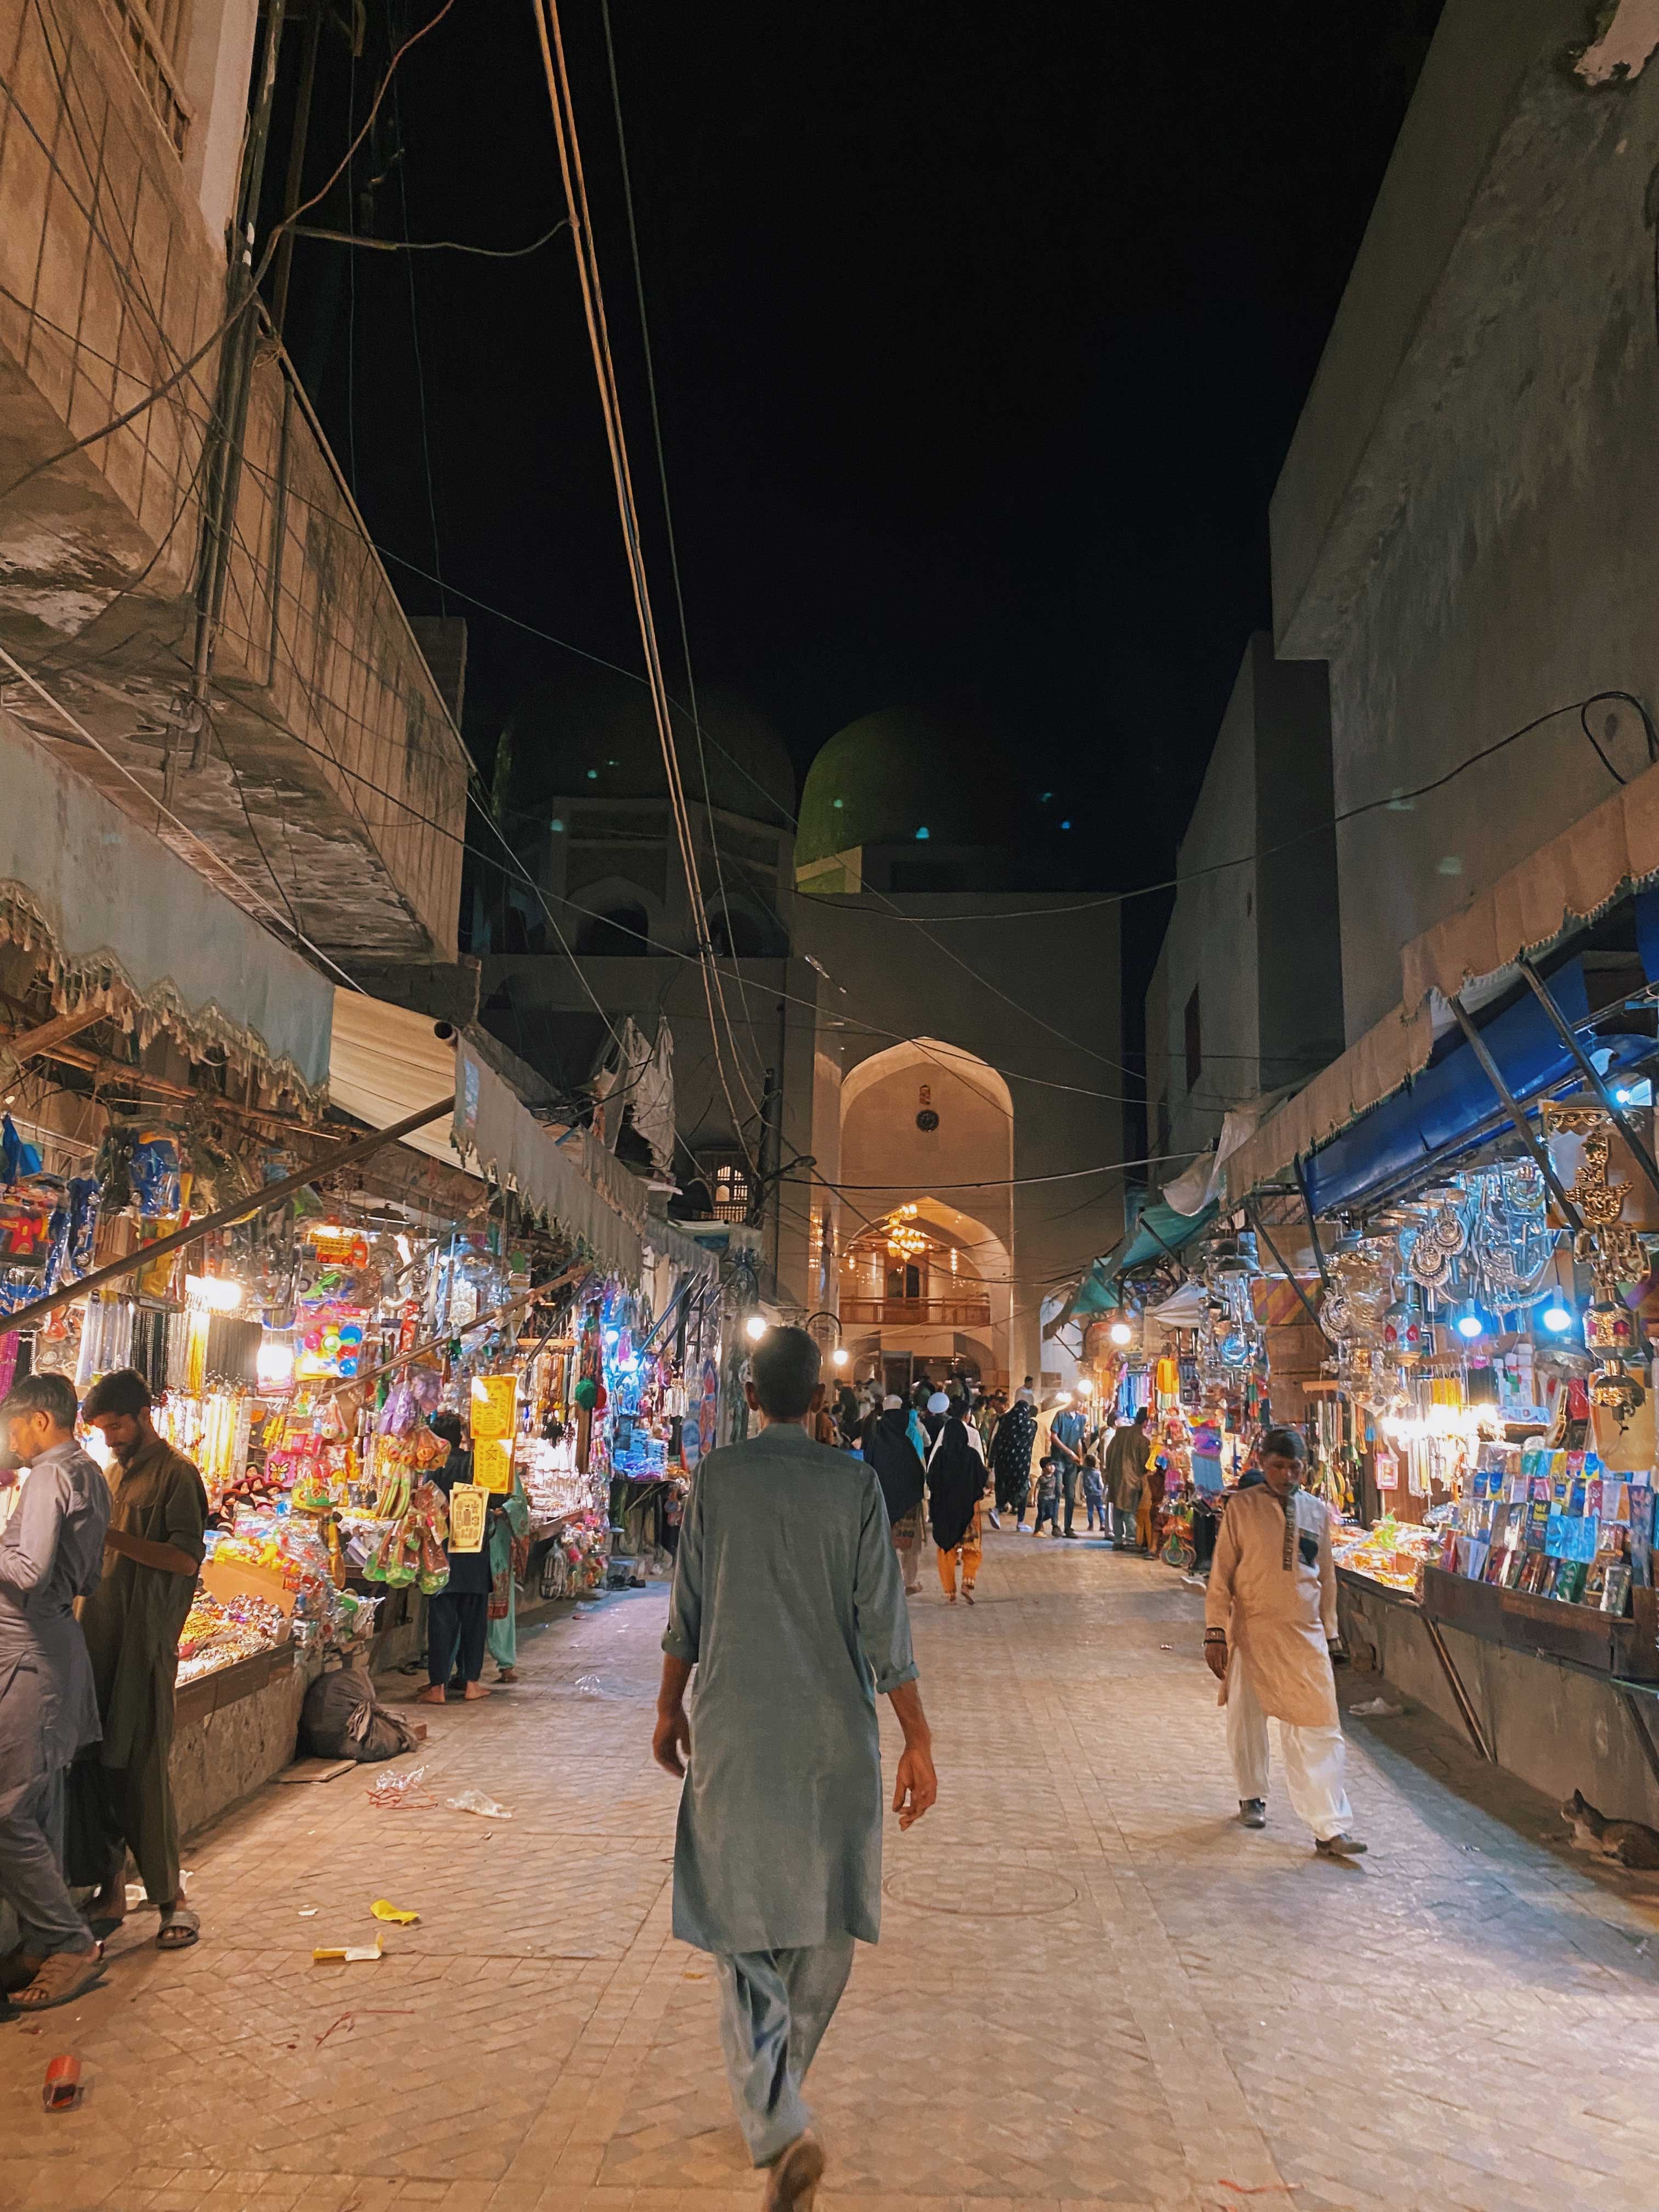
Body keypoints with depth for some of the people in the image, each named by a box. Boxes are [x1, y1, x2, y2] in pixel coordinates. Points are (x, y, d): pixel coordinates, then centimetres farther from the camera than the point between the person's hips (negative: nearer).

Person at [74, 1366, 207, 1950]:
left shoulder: (176, 1473, -9)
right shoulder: (115, 1471, 16)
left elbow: (186, 1558, -17)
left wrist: (112, 1536, -20)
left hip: (145, 1642, -7)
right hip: (100, 1633, 7)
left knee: (143, 1766, -4)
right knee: (93, 1763, 8)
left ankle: (171, 1898, 7)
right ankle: (110, 1887, 21)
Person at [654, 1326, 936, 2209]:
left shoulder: (717, 1476, -3)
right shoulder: (853, 1481, -6)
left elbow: (688, 1607, 2)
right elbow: (883, 1623, -7)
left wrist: (669, 1709, 15)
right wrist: (918, 1743, -1)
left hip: (733, 1736, 0)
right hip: (833, 1737, 1)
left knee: (740, 1923, 5)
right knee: (821, 1920, 18)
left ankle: (779, 2128, -10)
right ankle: (779, 2091, 34)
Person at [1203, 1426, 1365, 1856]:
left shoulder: (1318, 1511, 5)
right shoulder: (1241, 1508, -5)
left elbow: (1327, 1578, 15)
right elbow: (1221, 1575, -4)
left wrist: (1328, 1634, 17)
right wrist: (1216, 1634, -7)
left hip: (1305, 1636, 2)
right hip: (1250, 1634, -2)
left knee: (1319, 1728, -5)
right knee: (1246, 1721, 13)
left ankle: (1330, 1829, -2)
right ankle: (1252, 1797, 36)